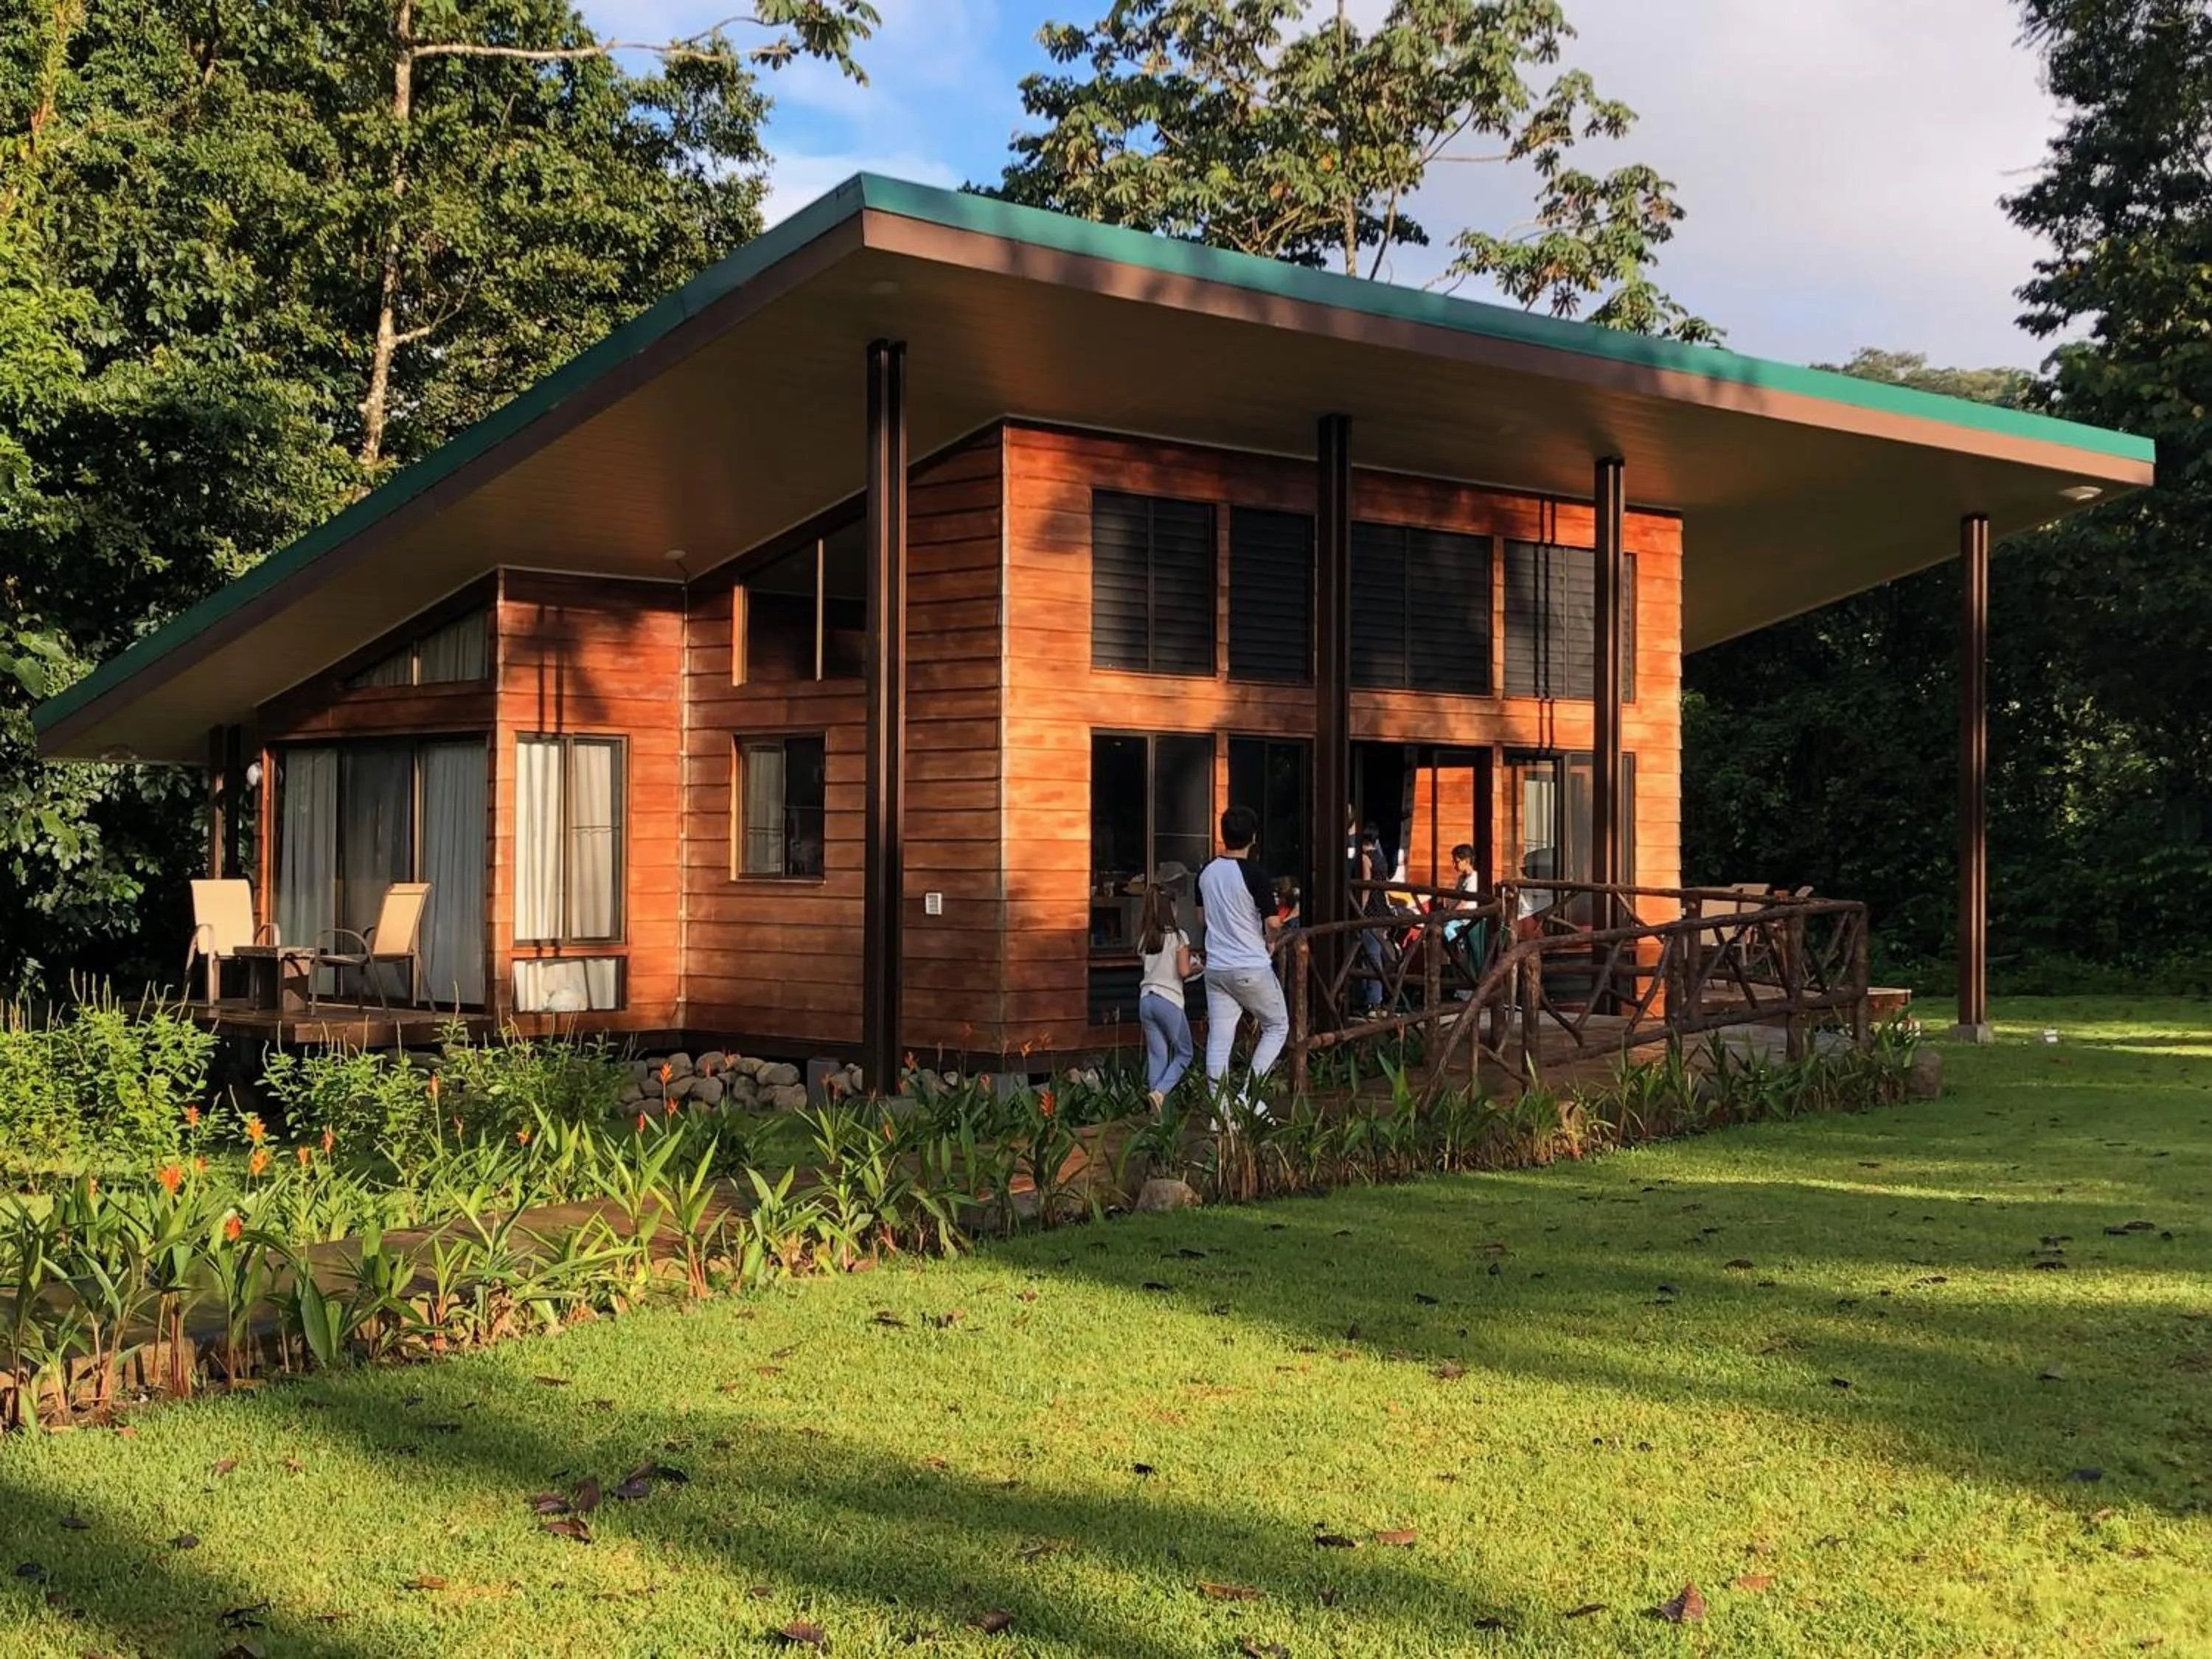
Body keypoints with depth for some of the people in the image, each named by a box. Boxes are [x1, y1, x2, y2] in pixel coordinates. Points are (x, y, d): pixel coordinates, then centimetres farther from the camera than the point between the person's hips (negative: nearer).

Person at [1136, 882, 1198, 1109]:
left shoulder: (1144, 939, 10)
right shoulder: (1178, 936, -6)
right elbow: (1183, 971, -10)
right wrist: (1197, 966, 10)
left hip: (1146, 1000, 5)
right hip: (1169, 1001, -5)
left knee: (1156, 1055, 8)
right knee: (1183, 1054, 8)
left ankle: (1157, 1112, 4)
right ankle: (1161, 1091, -14)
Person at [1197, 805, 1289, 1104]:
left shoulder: (1206, 872, 4)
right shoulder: (1254, 874, -15)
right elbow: (1272, 924, -13)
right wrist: (1268, 942, 7)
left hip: (1215, 968, 5)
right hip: (1251, 969, -5)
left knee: (1218, 1039, 6)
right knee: (1277, 1026, 13)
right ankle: (1250, 1092, 2)